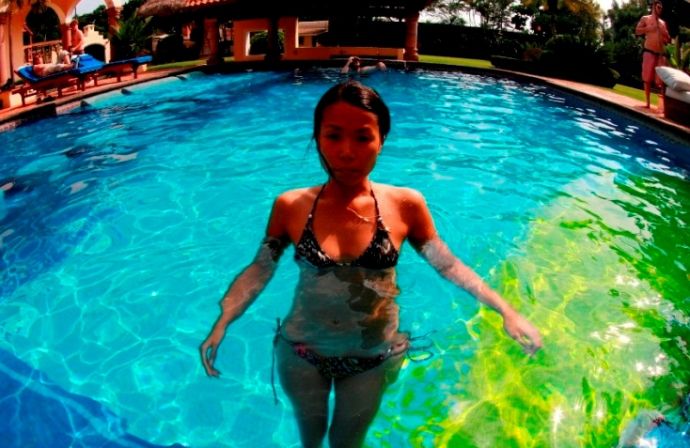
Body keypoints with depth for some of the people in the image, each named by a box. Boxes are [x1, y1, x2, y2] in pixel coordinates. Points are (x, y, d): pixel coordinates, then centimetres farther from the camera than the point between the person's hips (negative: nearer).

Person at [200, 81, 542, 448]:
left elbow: (447, 265, -5)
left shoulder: (405, 205, -15)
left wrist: (505, 311, -10)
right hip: (302, 353, 1)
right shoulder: (291, 207, -15)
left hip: (373, 358, 0)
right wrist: (221, 324, -19)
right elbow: (258, 271, -7)